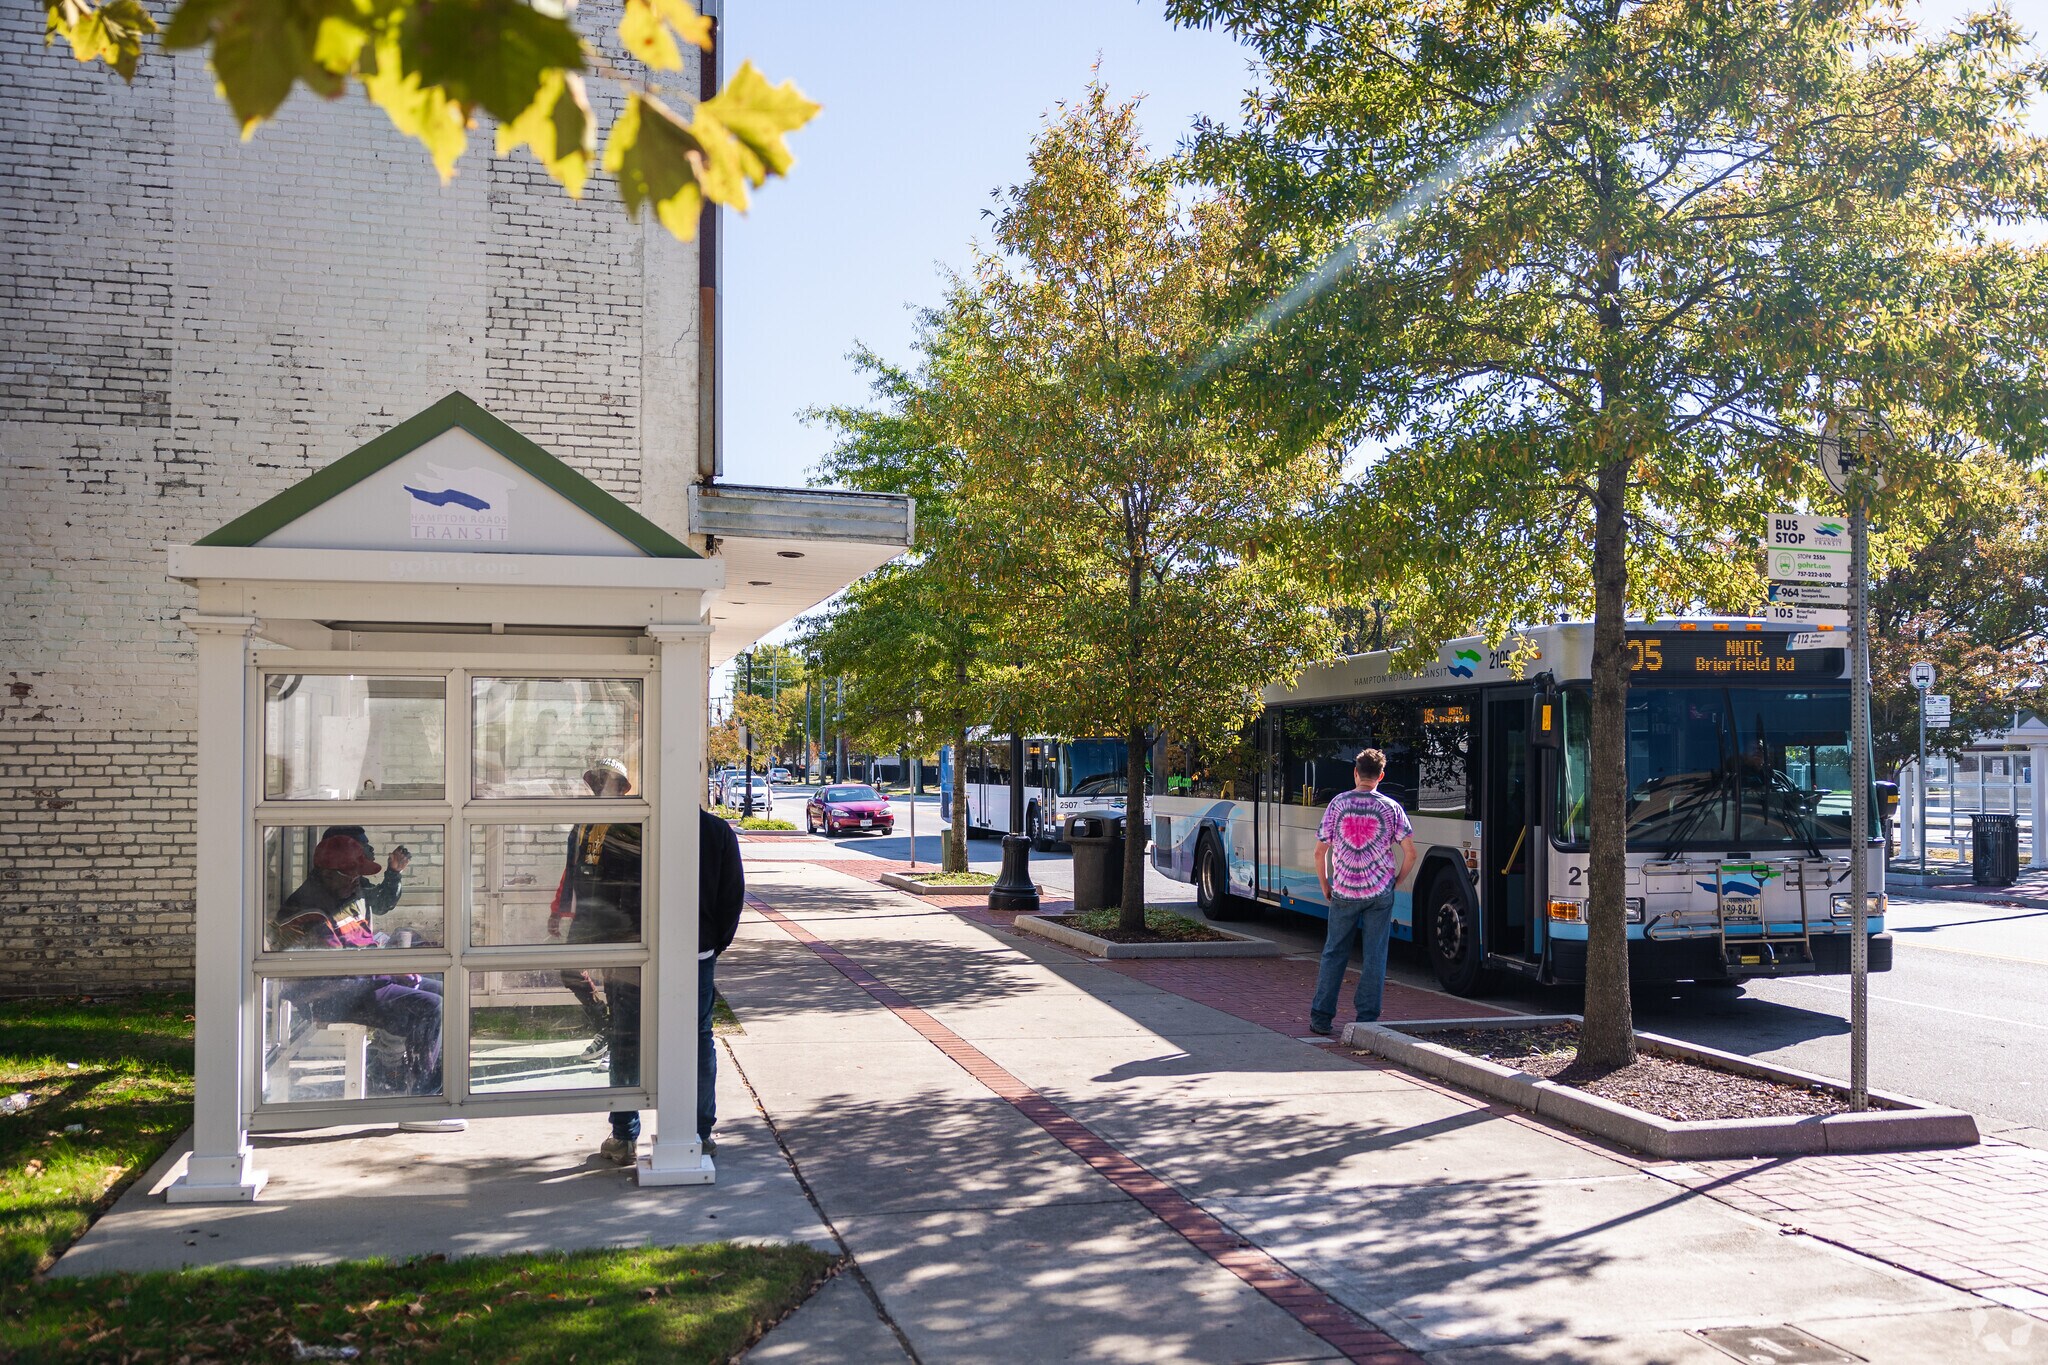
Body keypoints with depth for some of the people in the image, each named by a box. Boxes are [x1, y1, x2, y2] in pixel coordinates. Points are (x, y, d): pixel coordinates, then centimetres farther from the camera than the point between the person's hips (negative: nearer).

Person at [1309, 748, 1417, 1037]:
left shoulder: (1337, 804, -2)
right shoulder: (1391, 807, -2)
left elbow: (1320, 852, -2)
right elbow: (1410, 854, -3)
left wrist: (1325, 887, 10)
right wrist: (1394, 882, 11)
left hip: (1343, 892, 0)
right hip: (1380, 893, 0)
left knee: (1334, 953, 10)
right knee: (1375, 956, 6)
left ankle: (1321, 1017, 12)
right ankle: (1367, 1019, 7)